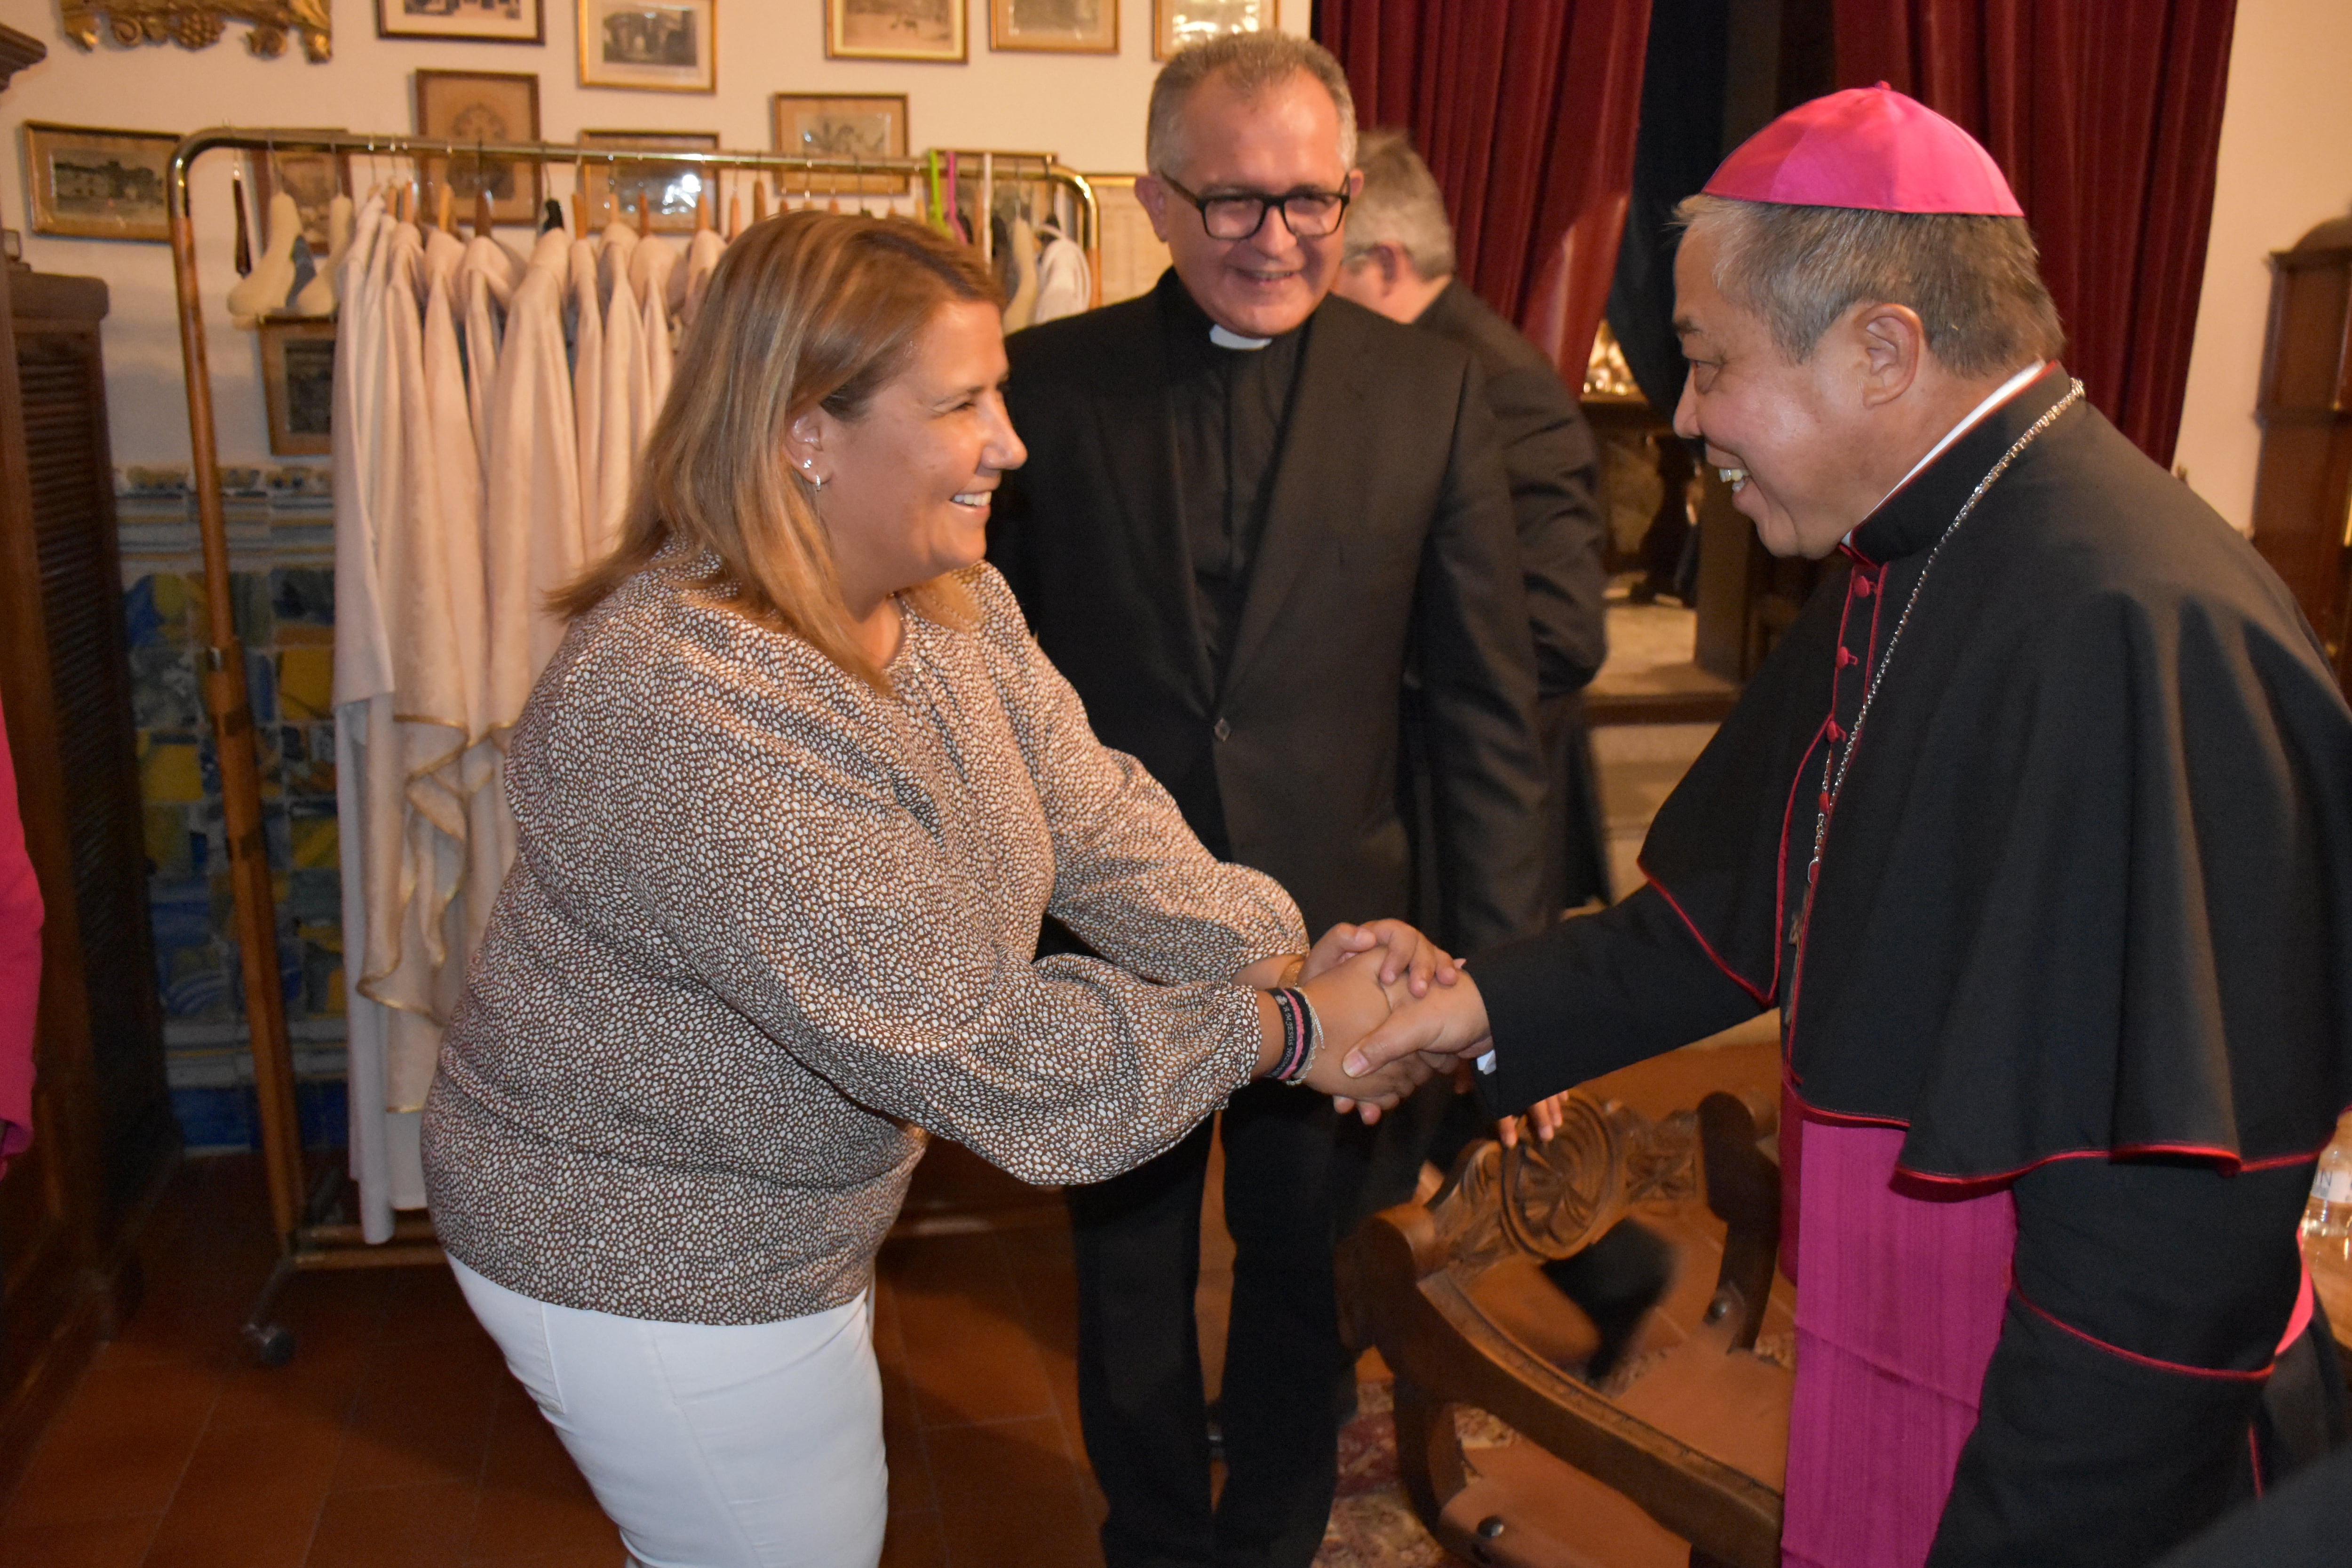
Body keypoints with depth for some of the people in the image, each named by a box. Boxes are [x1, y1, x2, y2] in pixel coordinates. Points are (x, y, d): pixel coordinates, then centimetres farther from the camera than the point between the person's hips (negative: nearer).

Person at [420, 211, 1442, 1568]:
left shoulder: (956, 602, -6)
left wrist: (1283, 952, -22)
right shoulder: (676, 710, -36)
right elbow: (972, 1040, -34)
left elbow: (1092, 820, -7)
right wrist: (1281, 1031, -26)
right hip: (655, 1267, -8)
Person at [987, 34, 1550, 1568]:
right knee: (1129, 1277, 19)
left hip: (1339, 926, 0)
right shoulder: (1048, 381, -5)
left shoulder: (1430, 386, -5)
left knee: (1308, 1274, 20)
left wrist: (1508, 973, -6)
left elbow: (1488, 697, -4)